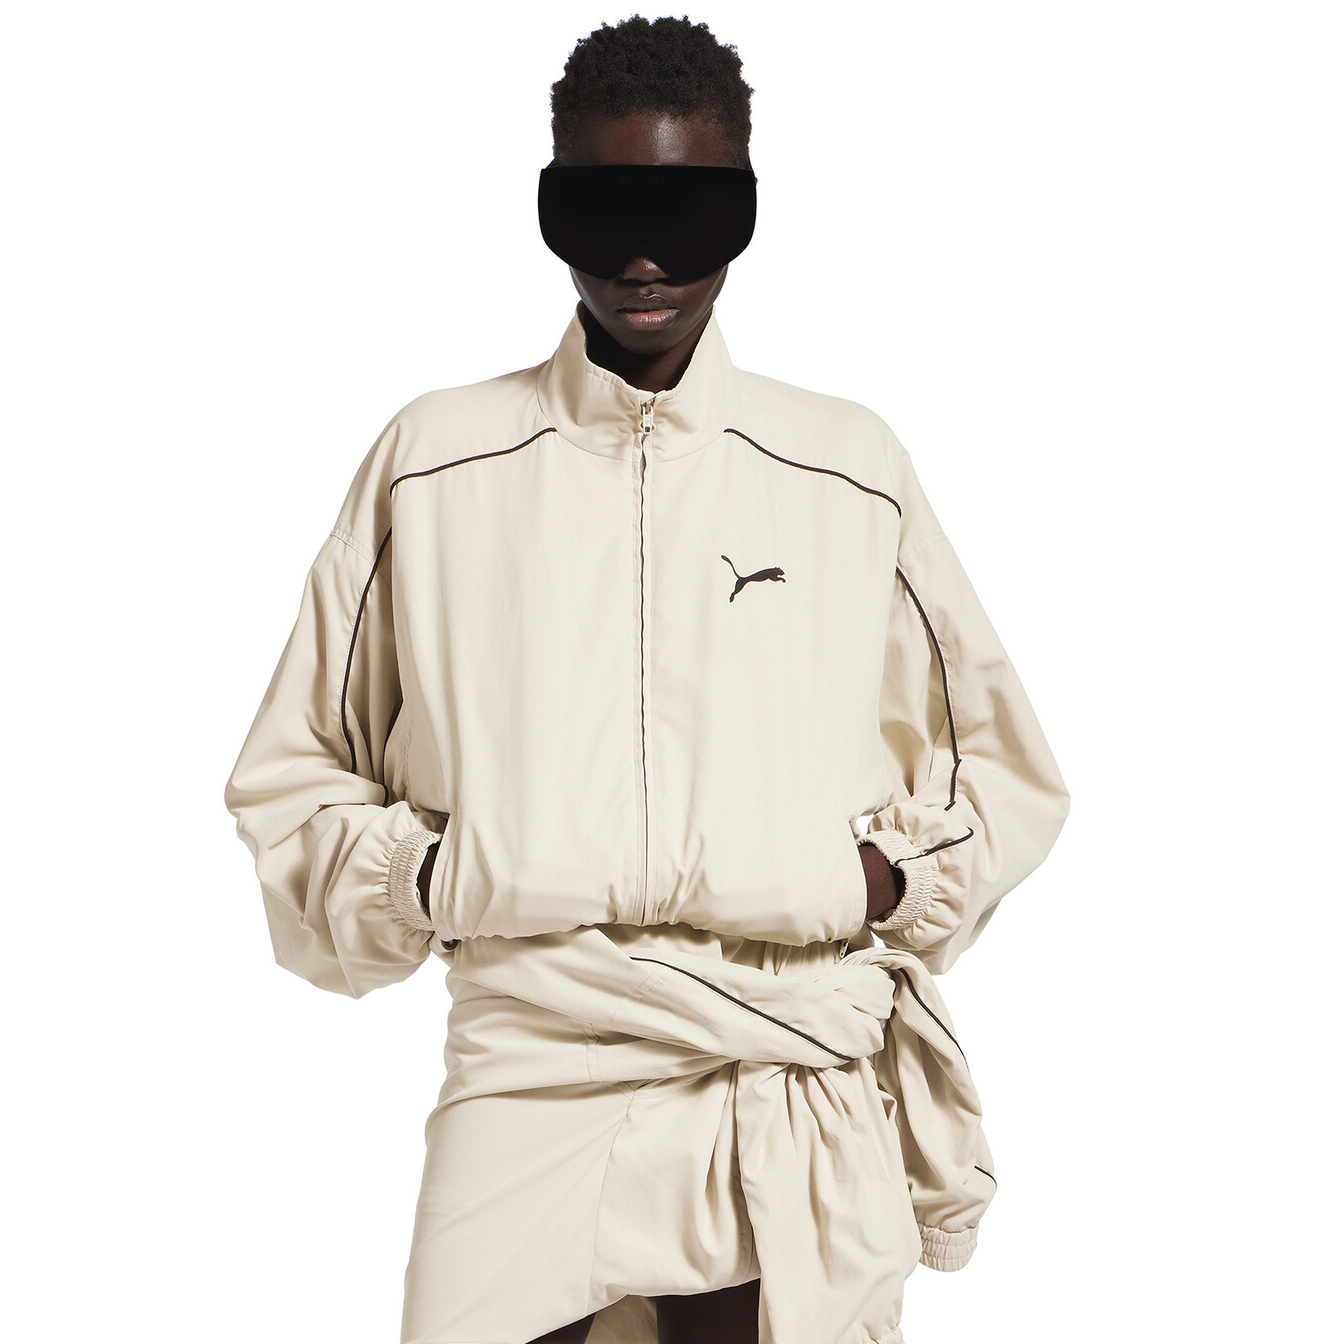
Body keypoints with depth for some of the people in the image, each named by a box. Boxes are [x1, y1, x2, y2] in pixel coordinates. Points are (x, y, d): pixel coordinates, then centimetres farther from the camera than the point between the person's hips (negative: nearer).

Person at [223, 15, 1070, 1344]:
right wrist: (427, 877, -5)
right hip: (523, 1085, 0)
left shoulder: (853, 472, 8)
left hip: (804, 1124, 1)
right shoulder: (431, 463, 7)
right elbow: (292, 782, 13)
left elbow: (1002, 771, 18)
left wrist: (891, 880, 0)